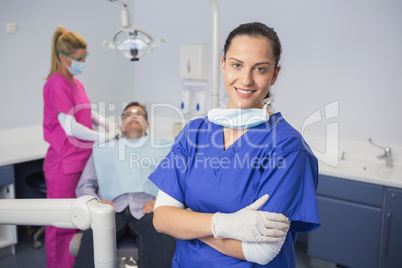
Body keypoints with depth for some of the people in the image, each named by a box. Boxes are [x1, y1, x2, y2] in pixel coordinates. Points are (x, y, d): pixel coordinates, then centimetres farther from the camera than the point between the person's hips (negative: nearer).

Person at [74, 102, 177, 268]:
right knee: (93, 235, -35)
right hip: (112, 209, 1)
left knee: (162, 239, -37)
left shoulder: (165, 148, 26)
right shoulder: (102, 150, 30)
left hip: (147, 209, 0)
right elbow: (84, 185, 23)